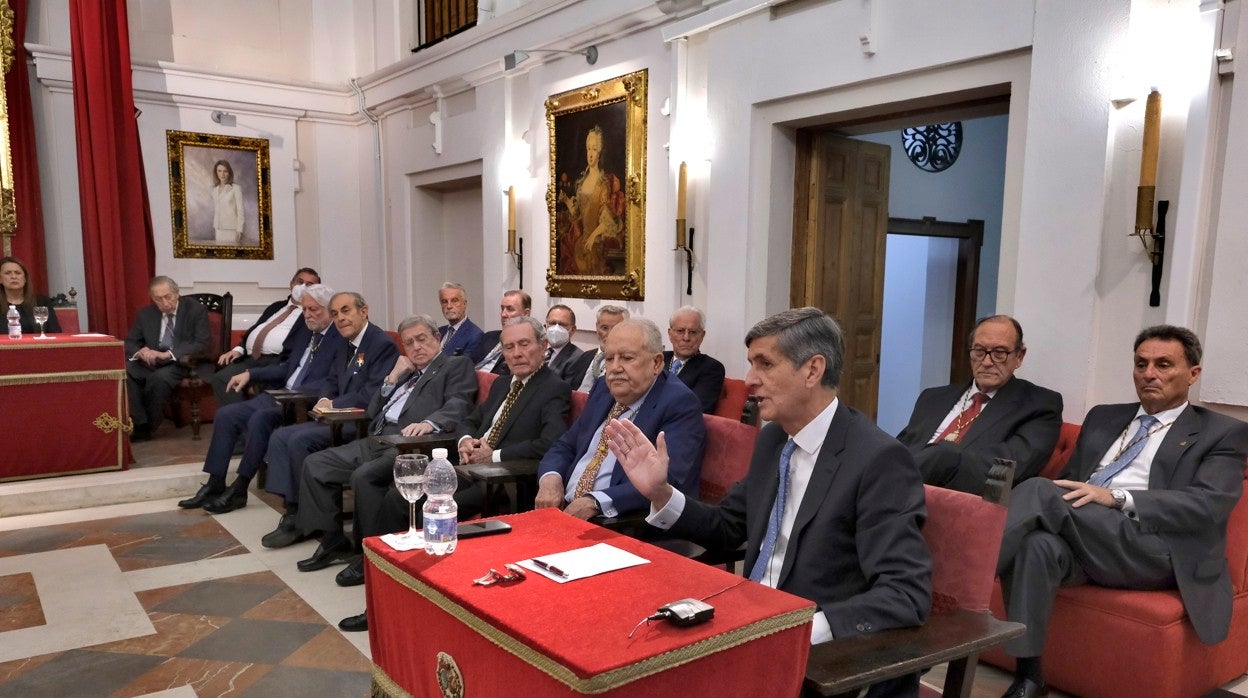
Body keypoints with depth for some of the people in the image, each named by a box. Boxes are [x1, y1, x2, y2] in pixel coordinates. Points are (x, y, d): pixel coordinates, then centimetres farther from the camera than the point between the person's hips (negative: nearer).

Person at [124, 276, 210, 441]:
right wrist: (139, 352, -14)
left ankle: (148, 427, -16)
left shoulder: (196, 310, -5)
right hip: (151, 363, 4)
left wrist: (168, 354, -25)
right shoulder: (145, 314, 8)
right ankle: (140, 424, -23)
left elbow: (201, 344, -14)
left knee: (159, 378, -35)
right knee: (124, 370, -26)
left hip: (183, 363, -4)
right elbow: (129, 342, 12)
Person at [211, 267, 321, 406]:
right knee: (220, 378, -20)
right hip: (248, 358, 6)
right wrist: (238, 350, 6)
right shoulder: (276, 306, 28)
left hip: (275, 361, -6)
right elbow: (252, 331, 26)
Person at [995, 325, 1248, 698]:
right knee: (1038, 543, -34)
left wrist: (1117, 497, -19)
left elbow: (1209, 505, -6)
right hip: (1081, 539, 4)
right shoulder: (1103, 417, 26)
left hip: (1154, 549, -4)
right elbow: (1069, 481, 23)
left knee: (1040, 490, -29)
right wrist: (1056, 497, -3)